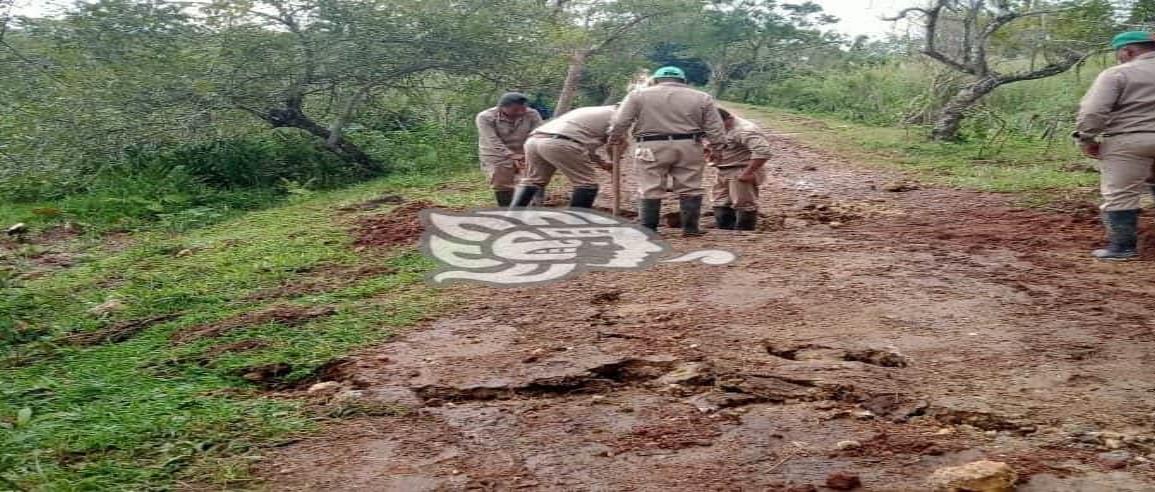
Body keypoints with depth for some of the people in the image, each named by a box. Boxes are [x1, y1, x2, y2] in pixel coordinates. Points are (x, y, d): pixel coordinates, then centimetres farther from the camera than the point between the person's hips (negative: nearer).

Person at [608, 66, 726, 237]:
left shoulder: (638, 94, 5)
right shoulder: (702, 97, 9)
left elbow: (619, 123, 2)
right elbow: (715, 131, 6)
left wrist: (614, 139, 19)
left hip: (652, 147, -1)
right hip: (689, 147, 1)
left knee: (650, 190, 5)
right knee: (690, 188, 10)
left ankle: (648, 230, 6)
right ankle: (690, 227, 12)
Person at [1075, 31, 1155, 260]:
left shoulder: (1117, 73, -6)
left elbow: (1093, 110, -14)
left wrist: (1086, 138, -5)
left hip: (1128, 141, -6)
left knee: (1119, 195, 1)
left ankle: (1123, 246, 2)